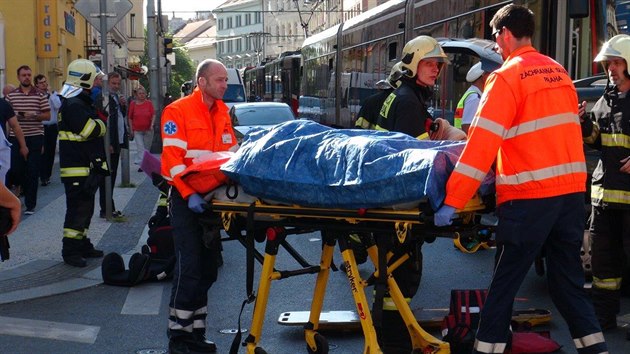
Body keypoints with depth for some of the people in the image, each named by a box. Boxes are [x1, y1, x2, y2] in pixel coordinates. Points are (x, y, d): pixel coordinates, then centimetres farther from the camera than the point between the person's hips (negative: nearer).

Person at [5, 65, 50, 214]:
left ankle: (30, 205, 8)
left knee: (33, 172, 1)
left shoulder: (40, 95, 3)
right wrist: (15, 116, -11)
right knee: (15, 168, -3)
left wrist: (34, 116, -16)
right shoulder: (11, 95, 7)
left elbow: (48, 115, 2)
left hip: (35, 137, -1)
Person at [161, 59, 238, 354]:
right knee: (189, 267, -9)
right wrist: (189, 195, -24)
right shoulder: (178, 111, -11)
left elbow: (231, 152, 13)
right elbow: (173, 158, -17)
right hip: (187, 197, -7)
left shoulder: (222, 113, 10)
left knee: (207, 268, 10)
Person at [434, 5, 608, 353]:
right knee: (568, 279, 15)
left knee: (504, 282, 3)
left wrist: (452, 201, -16)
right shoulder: (559, 72, 13)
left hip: (529, 196, -6)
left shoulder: (506, 77, -8)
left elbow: (482, 141, -15)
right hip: (571, 190, 7)